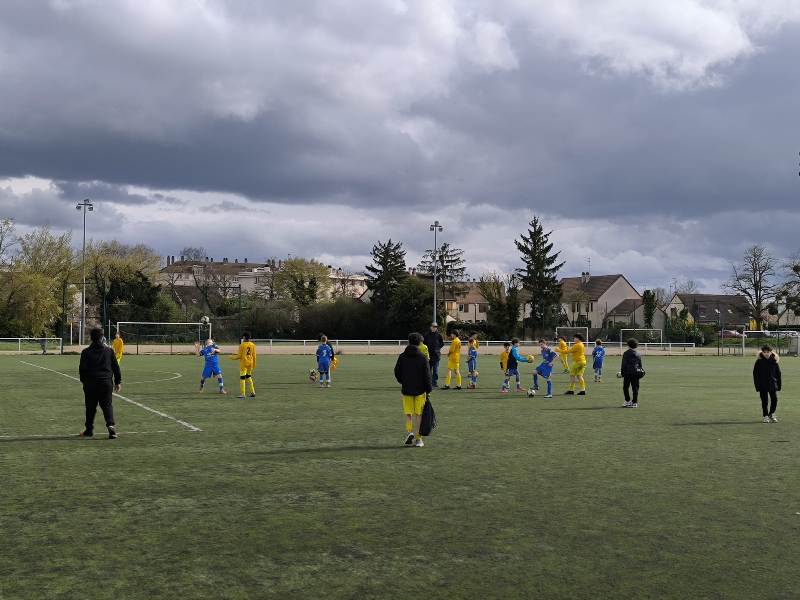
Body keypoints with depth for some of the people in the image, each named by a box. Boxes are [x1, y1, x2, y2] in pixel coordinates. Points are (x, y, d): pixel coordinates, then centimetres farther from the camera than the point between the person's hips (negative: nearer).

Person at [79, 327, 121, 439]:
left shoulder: (86, 352, 0)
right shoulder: (109, 351, 4)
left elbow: (82, 369, 0)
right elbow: (116, 367, 7)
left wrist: (84, 381, 14)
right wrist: (118, 381, 15)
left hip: (90, 384, -1)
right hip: (106, 383, 1)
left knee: (90, 408, 10)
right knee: (107, 405, 3)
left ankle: (89, 429, 17)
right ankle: (111, 425, -18)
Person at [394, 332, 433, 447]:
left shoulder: (402, 356, 1)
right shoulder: (422, 357, -7)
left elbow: (397, 372, 7)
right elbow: (427, 375, -8)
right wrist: (428, 390, -1)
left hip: (406, 390, 2)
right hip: (420, 390, -2)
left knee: (408, 414, 11)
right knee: (418, 414, 6)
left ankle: (409, 432, -12)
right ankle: (418, 439, 8)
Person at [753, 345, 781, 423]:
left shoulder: (774, 361, 1)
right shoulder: (759, 362, -4)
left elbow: (778, 374, 7)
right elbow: (755, 374, -2)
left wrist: (779, 385, 3)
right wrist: (757, 385, -7)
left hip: (773, 384, 2)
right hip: (763, 385, -2)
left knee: (774, 399, 1)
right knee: (764, 401, 2)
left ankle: (771, 414, 22)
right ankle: (766, 416, 14)